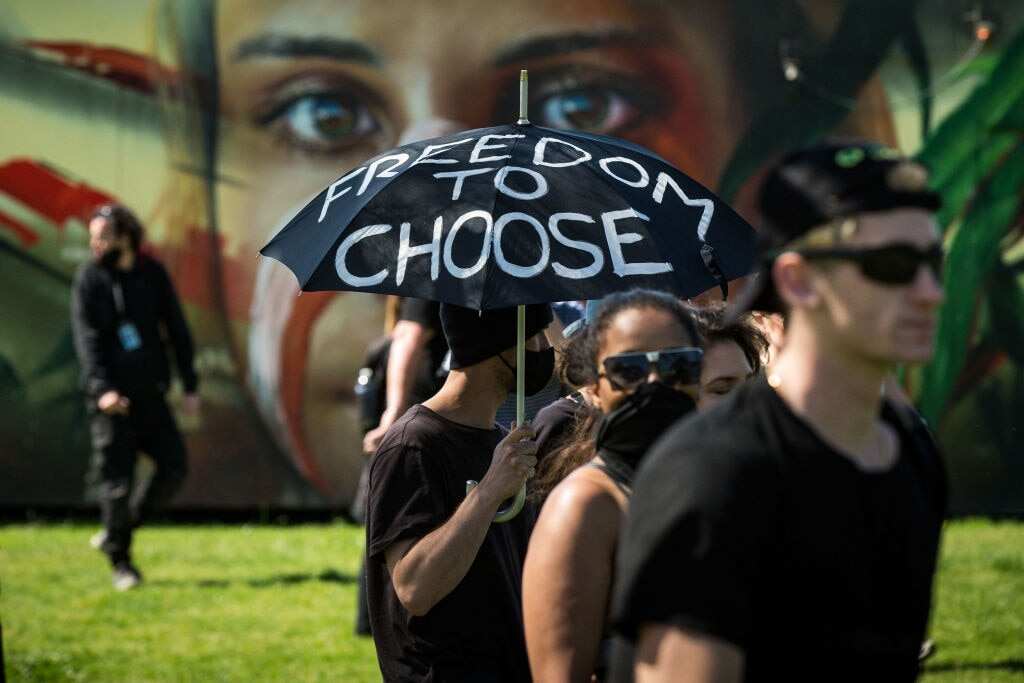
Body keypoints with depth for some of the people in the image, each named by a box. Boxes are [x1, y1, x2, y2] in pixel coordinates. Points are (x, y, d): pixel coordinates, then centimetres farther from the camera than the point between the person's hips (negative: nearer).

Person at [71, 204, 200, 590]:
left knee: (174, 468, -1)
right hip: (111, 397, -3)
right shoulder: (89, 280, -4)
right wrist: (102, 389, -25)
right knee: (116, 480, -3)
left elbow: (177, 331, 9)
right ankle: (120, 562, 9)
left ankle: (119, 531, 17)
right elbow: (87, 339, -12)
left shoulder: (152, 275, 5)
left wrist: (190, 387, 5)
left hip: (150, 391, 3)